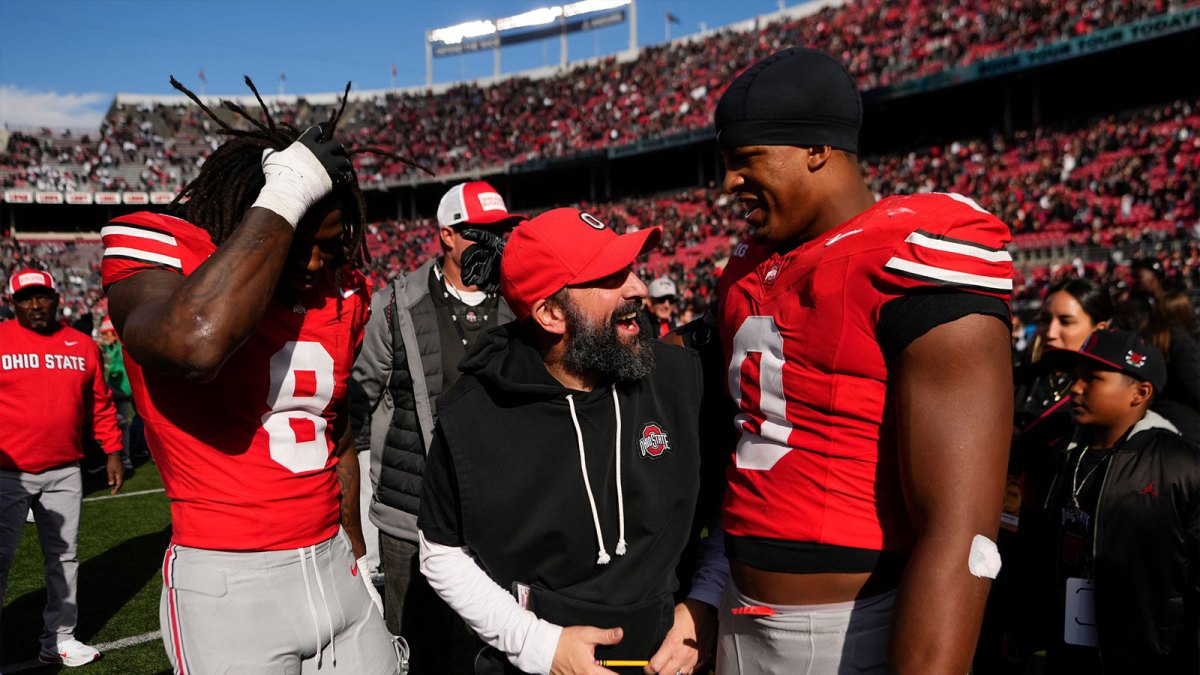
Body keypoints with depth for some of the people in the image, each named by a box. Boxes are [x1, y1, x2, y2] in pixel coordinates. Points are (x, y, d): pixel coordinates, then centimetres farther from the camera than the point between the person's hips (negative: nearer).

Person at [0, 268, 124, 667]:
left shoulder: (82, 345, 6)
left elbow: (100, 405, 11)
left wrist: (113, 452, 9)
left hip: (64, 473, 4)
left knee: (64, 556, 12)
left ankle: (59, 639, 26)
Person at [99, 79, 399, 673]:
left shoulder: (339, 294, 6)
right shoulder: (158, 250, -11)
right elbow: (196, 342, -36)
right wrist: (285, 199, -27)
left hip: (334, 569, 6)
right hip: (227, 586, -5)